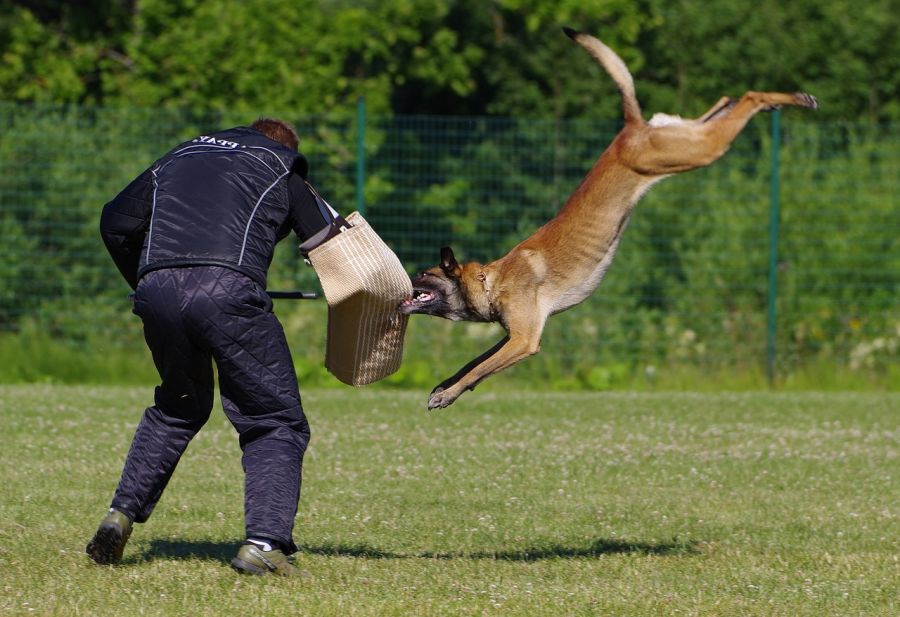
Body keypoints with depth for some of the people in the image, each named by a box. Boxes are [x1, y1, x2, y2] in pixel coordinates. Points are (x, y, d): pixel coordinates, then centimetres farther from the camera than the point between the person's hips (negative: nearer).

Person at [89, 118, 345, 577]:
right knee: (275, 421, 4)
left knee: (178, 406, 30)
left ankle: (122, 513, 21)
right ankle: (263, 542, -13)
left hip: (157, 291, 4)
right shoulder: (281, 167, 22)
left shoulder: (179, 158, 32)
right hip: (228, 290, -4)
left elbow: (116, 223, 24)